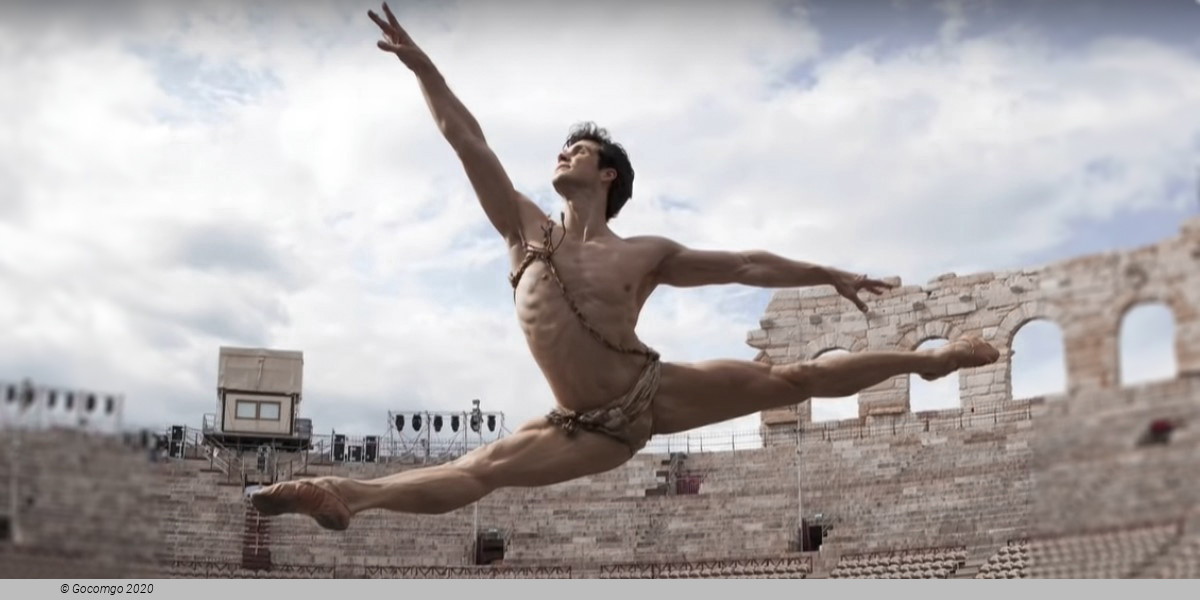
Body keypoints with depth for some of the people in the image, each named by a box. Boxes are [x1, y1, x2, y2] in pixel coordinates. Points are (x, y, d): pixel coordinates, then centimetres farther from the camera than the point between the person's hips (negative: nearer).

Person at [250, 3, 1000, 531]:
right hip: (596, 428, 1)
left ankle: (927, 359, 13)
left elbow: (747, 264, 8)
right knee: (480, 468, -14)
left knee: (791, 380, -2)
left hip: (656, 389, -1)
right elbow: (469, 143, 0)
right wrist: (422, 66, -2)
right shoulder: (528, 230, 4)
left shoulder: (647, 254, 1)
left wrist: (830, 276, 9)